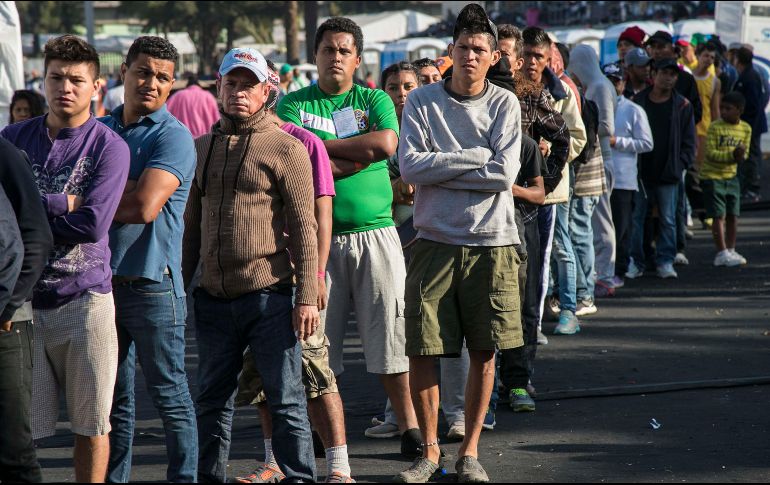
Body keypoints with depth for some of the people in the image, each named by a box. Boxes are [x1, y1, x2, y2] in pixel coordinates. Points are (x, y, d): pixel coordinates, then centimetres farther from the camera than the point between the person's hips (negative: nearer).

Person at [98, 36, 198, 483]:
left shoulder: (173, 136, -8)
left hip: (152, 282, -6)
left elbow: (145, 205, -19)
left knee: (170, 395, 0)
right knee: (112, 396, 11)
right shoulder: (100, 129, 13)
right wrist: (126, 188, -9)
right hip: (102, 279, 6)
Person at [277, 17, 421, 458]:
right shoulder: (293, 104, 7)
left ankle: (409, 427, 7)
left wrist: (322, 145, -8)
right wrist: (357, 156, -10)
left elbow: (386, 144, -11)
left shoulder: (375, 100, 8)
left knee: (390, 332, 0)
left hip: (375, 233, 0)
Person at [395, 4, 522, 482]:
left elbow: (505, 174, -10)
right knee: (422, 350, -2)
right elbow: (410, 166, -10)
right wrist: (476, 157, -10)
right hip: (436, 241, 0)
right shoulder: (422, 101, 2)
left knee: (484, 352, 5)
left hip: (492, 243, 0)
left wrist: (441, 169, -9)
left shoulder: (504, 104, 2)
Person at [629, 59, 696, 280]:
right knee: (636, 217, 2)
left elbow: (689, 140, 8)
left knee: (668, 220, 4)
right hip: (640, 172, 0)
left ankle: (665, 262, 11)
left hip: (669, 173, 0)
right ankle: (635, 262, 8)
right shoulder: (637, 102, 4)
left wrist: (681, 164, -2)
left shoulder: (682, 105, 5)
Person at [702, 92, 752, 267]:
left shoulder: (746, 129, 2)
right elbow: (710, 153, -17)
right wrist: (732, 155, -26)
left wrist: (740, 156, -19)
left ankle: (731, 251, 19)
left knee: (733, 215, 8)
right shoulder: (715, 127, -13)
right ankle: (722, 254, -3)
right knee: (719, 215, -6)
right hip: (712, 176, -5)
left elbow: (744, 154, 4)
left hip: (731, 176, 5)